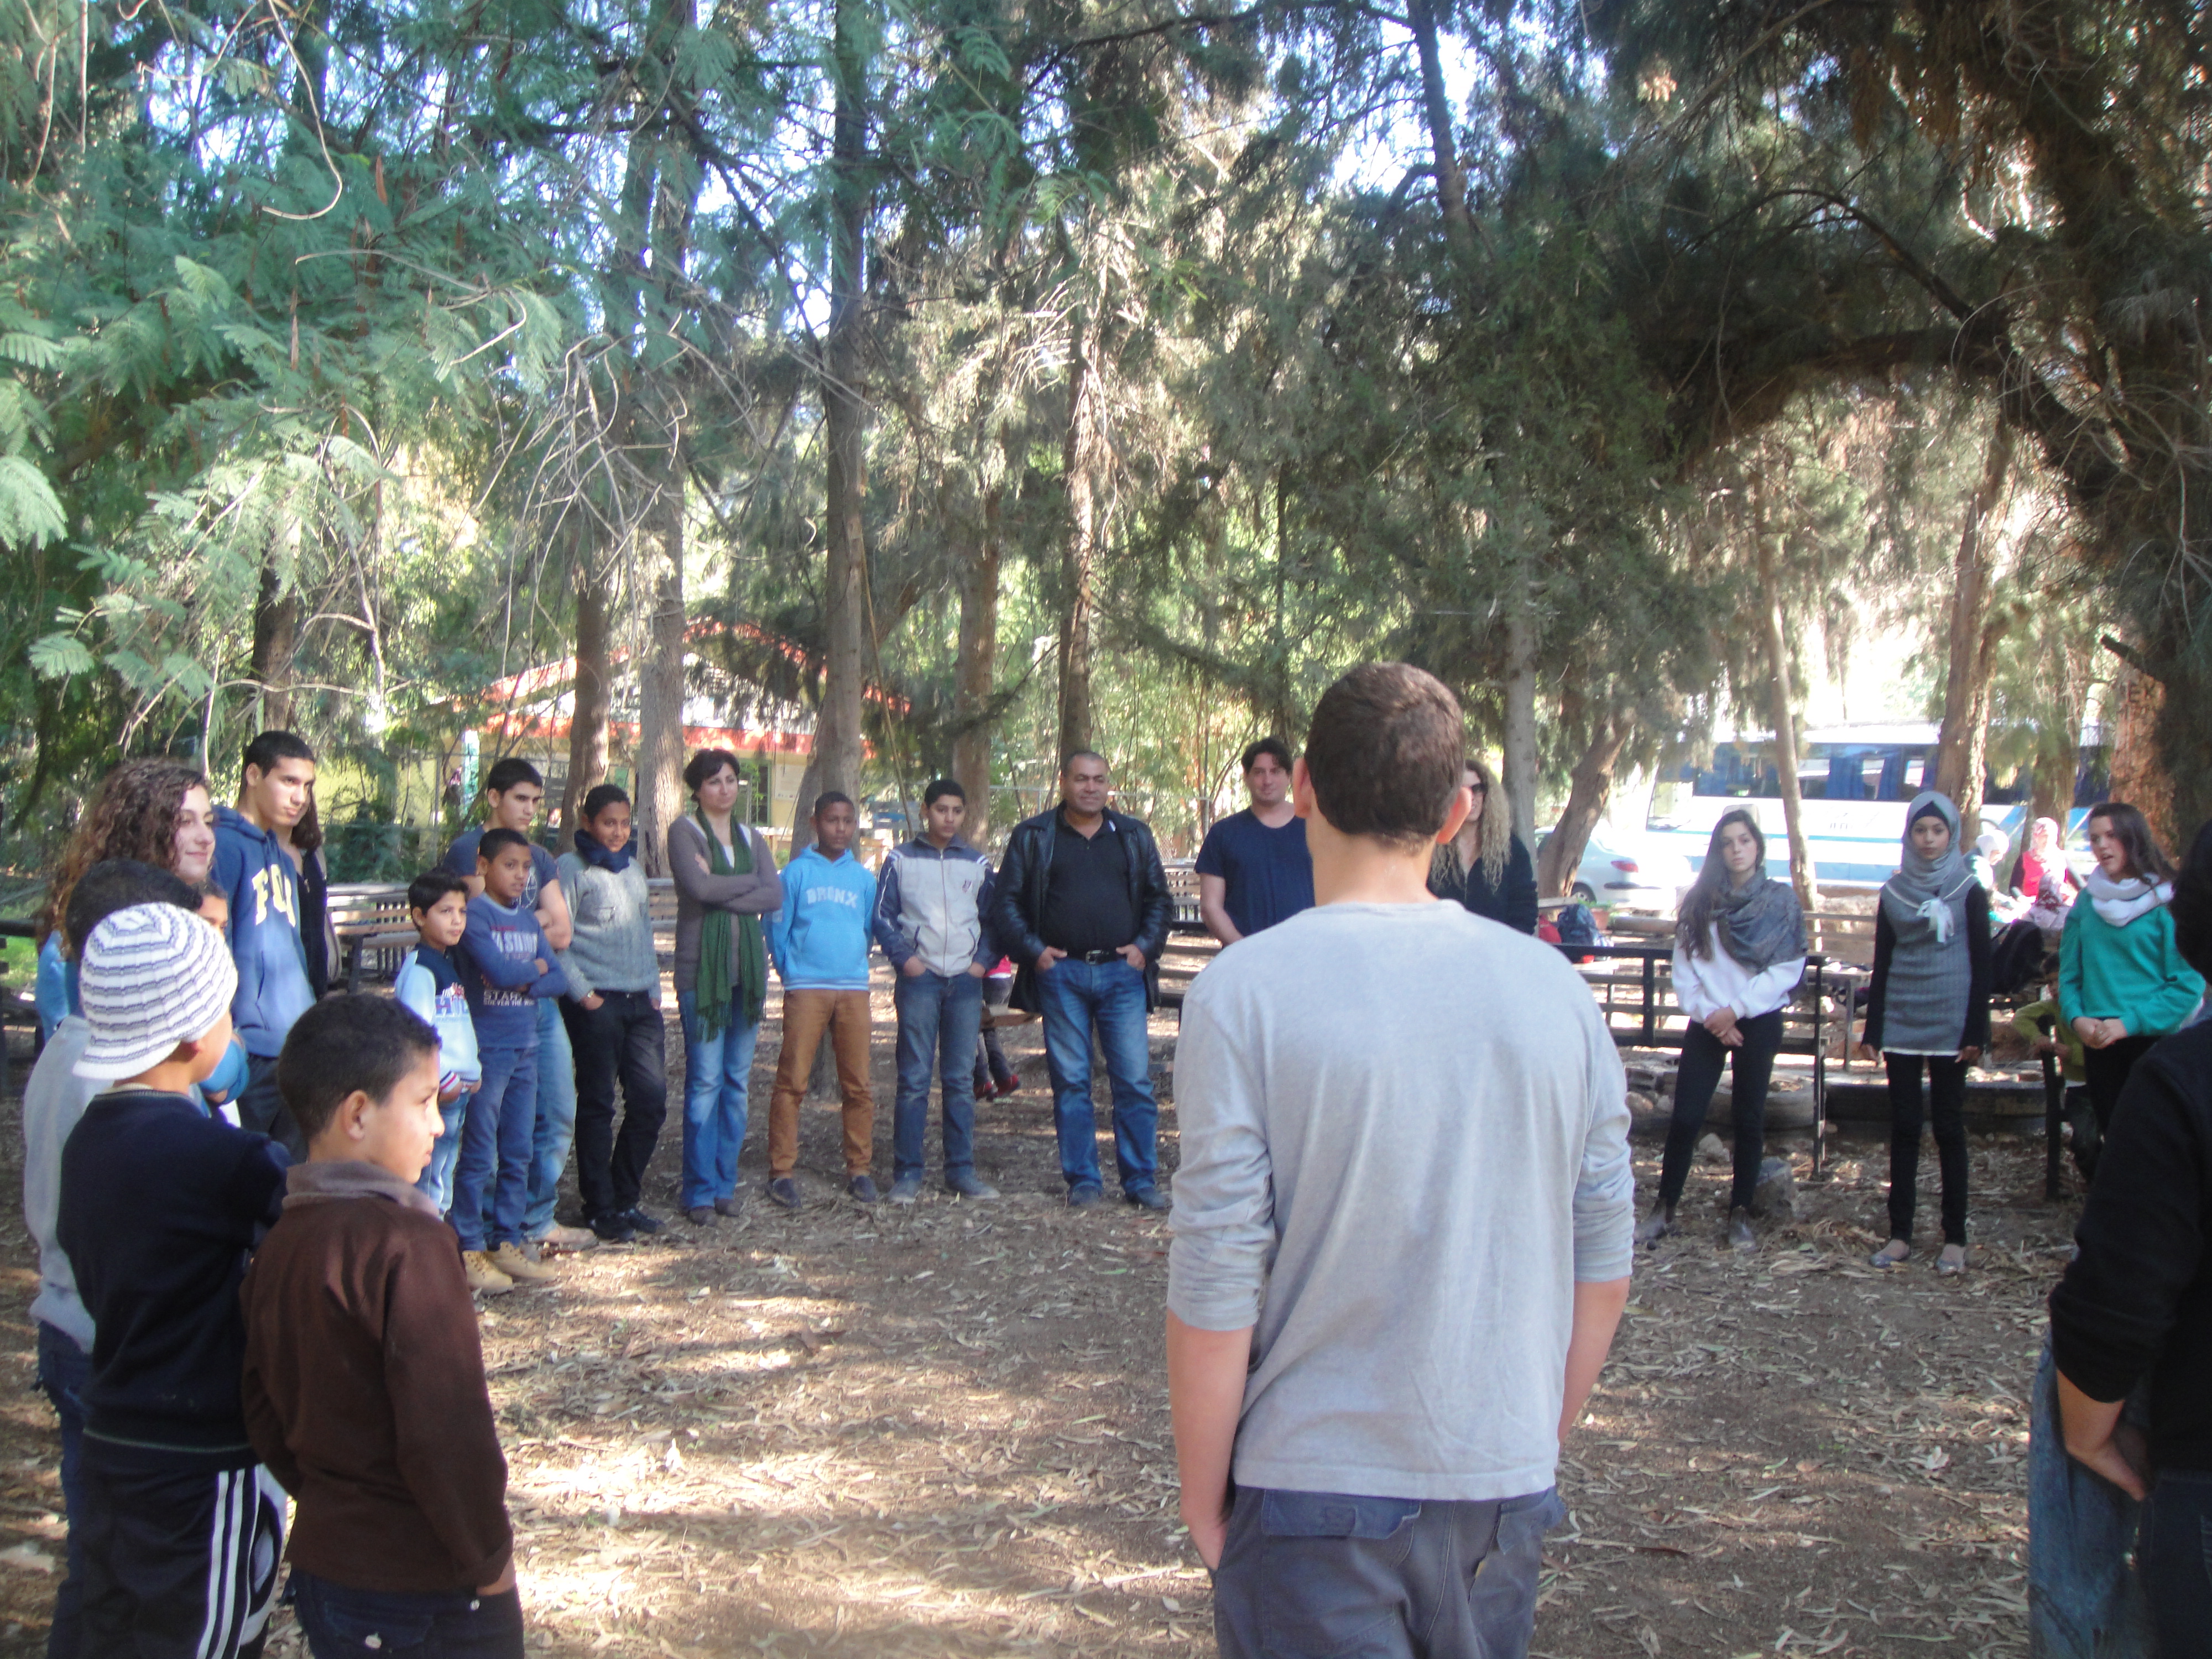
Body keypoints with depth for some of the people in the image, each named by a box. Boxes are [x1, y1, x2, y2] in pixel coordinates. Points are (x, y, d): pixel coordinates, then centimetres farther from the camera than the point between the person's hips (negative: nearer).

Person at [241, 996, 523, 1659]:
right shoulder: (405, 1243, -22)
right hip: (425, 1592, -8)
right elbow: (447, 1430, -23)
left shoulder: (279, 1241, 3)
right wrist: (489, 1556, -12)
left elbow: (264, 1413, 10)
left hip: (319, 1565, 8)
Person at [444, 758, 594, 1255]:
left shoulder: (540, 858, 16)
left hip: (540, 998, 7)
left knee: (557, 1114, 10)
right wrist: (537, 919, -2)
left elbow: (561, 935, 6)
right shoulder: (467, 850, -5)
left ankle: (538, 1220, 21)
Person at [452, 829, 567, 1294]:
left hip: (525, 1049, 7)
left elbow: (559, 979, 6)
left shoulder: (529, 919, 12)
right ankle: (470, 1250, 4)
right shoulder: (476, 914, -9)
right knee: (479, 1155, -3)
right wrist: (536, 966, -3)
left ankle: (506, 1243, 18)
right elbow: (498, 970, -22)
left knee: (517, 1155, 10)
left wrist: (521, 980, -13)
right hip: (486, 1048, -7)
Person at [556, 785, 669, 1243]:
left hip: (641, 1003, 6)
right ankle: (600, 1209, 9)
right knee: (597, 1106, 1)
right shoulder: (572, 869, -4)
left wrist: (654, 989, 13)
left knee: (651, 1101, 4)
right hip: (597, 1004, -6)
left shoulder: (633, 868, 17)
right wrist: (582, 993, -13)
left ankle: (624, 1200, 18)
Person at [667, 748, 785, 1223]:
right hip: (701, 969, -5)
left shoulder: (751, 838, 16)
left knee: (738, 1081, 6)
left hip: (748, 967, 5)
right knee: (705, 1081, -7)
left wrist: (722, 892, -11)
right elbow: (699, 886, -15)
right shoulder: (685, 831, 1)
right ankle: (699, 1190, 0)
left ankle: (725, 1184, 14)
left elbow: (774, 896, 1)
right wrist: (749, 882, -2)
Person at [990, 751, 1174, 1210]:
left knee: (1135, 1080, -2)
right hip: (1061, 973, -1)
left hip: (1122, 971, 1)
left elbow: (1159, 898, 17)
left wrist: (1145, 947, 2)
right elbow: (1006, 901, 8)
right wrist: (1032, 951, -4)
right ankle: (1082, 1180, 10)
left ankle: (1142, 1181, 5)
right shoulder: (1032, 837, 8)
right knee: (1071, 1081, 2)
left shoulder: (1134, 836, 14)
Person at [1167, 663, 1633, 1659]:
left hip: (1317, 1499, -4)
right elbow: (1603, 1272, 5)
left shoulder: (1246, 995, -14)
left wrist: (1204, 1505, 0)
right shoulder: (1554, 988, -2)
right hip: (1507, 1495, 4)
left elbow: (1214, 1301, -14)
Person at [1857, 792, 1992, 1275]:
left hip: (1949, 1026, -2)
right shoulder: (1893, 893, 7)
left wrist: (1976, 1032, -8)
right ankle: (1900, 1233, 10)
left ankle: (1955, 1238, 7)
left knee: (1949, 1127, 1)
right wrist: (1872, 1031, 4)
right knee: (1904, 1128, 5)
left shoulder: (1969, 892, 0)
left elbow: (1982, 966, -1)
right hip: (1900, 1024, 2)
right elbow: (1881, 966, 9)